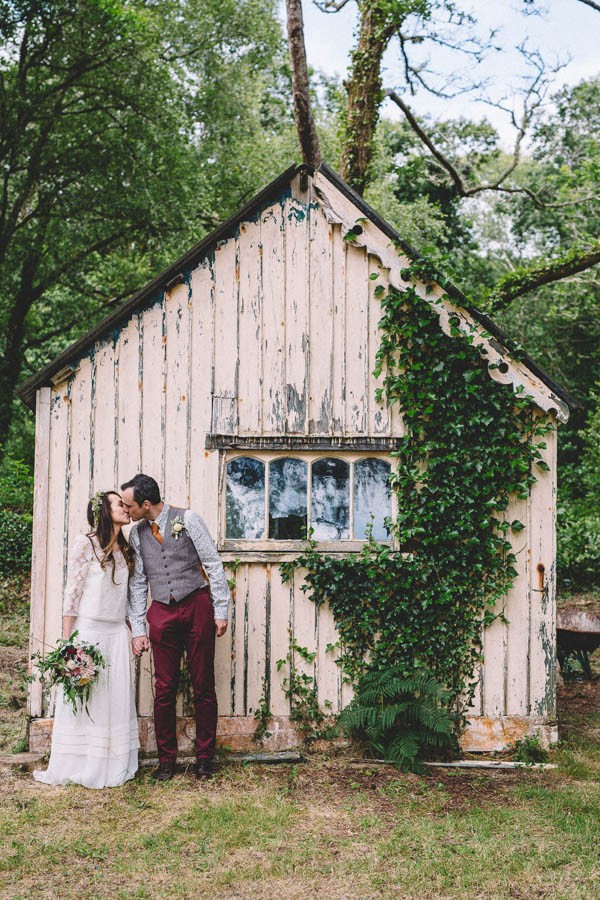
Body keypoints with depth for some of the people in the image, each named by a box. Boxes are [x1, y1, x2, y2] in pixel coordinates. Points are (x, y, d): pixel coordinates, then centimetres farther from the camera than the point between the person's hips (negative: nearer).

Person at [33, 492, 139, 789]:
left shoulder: (125, 550, 12)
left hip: (116, 633, 6)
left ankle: (112, 767, 12)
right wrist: (67, 640, -12)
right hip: (87, 629, -5)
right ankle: (77, 767, 10)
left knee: (116, 698, 5)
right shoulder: (85, 544, -6)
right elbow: (72, 592, -8)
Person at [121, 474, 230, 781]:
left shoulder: (186, 519, -3)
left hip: (197, 606, -3)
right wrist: (138, 629, 5)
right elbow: (137, 583, 10)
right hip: (162, 613, 3)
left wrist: (221, 611, -7)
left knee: (203, 686, 4)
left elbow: (214, 565, -3)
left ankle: (204, 757, 15)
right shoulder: (136, 534, 8)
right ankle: (166, 760, 15)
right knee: (164, 689, 3)